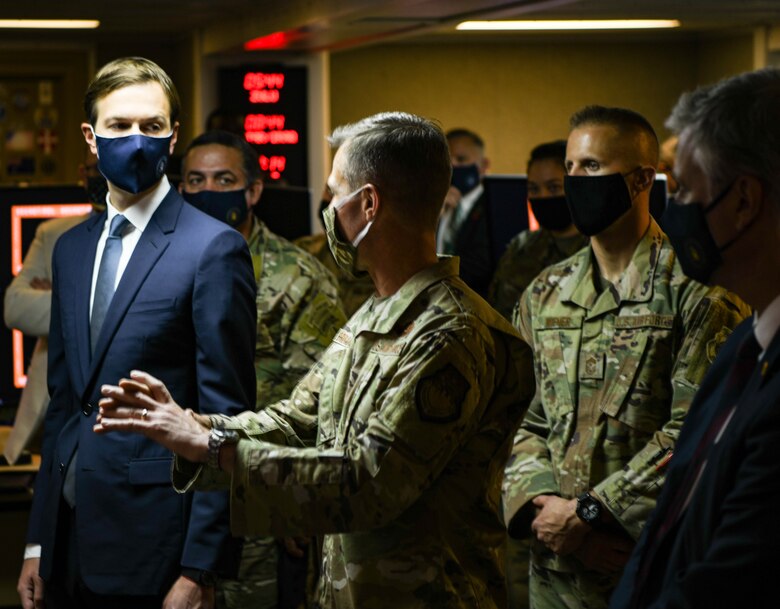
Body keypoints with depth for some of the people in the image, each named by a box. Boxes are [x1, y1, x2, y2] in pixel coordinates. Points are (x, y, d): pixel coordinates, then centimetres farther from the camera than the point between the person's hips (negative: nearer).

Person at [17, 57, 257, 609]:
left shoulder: (214, 248, -9)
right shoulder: (71, 249, 12)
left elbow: (226, 416, -11)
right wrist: (38, 542, 12)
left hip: (154, 543, -6)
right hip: (71, 540, 6)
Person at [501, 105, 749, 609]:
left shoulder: (698, 293, -8)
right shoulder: (546, 295, 10)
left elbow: (694, 432, -15)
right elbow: (521, 419, 9)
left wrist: (588, 511, -16)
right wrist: (541, 502, -9)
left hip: (655, 564, -5)